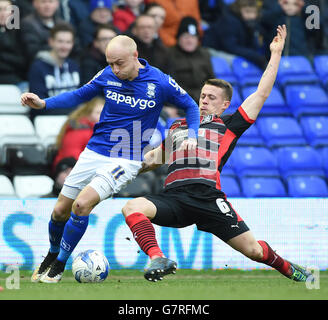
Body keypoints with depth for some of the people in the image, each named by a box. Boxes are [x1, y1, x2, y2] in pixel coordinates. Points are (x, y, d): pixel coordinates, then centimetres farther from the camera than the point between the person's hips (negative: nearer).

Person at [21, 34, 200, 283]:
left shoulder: (160, 82, -11)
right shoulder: (108, 76, -2)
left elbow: (191, 106, 5)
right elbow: (79, 95, 13)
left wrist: (191, 136, -10)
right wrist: (43, 104, 0)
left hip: (127, 160, -4)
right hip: (94, 152, 4)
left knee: (81, 204, -23)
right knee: (60, 211, 5)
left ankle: (59, 264, -7)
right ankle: (52, 255, 34)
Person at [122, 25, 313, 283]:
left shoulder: (228, 127, 16)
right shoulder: (178, 127, 27)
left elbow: (262, 93, 16)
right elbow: (154, 158, 36)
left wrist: (276, 53, 18)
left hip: (208, 197, -3)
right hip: (174, 196, 3)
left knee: (253, 250, -5)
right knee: (132, 208, -28)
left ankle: (288, 268, 27)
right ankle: (159, 260, -41)